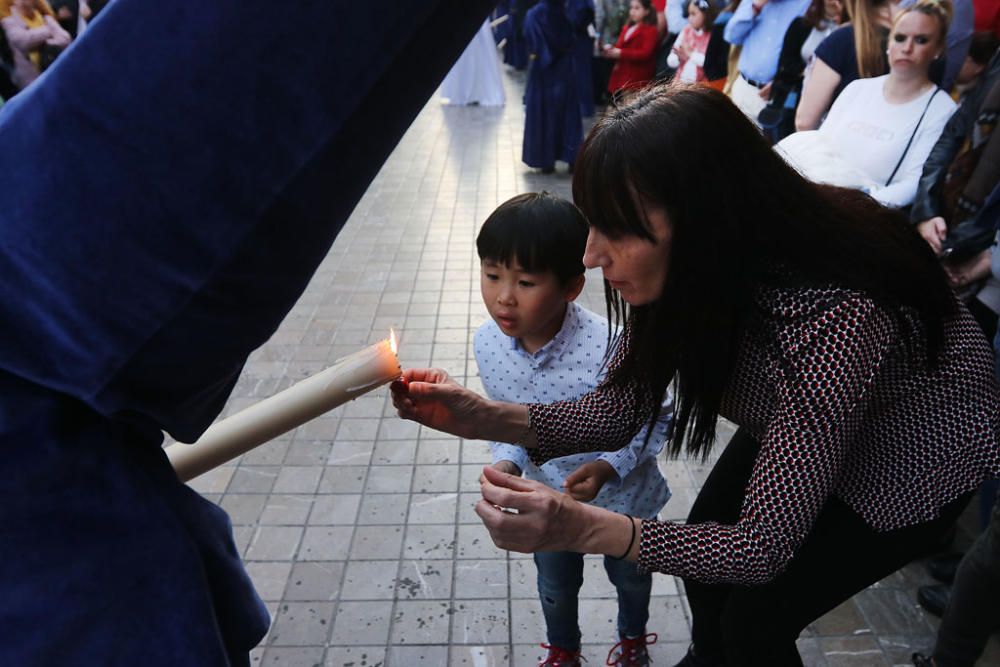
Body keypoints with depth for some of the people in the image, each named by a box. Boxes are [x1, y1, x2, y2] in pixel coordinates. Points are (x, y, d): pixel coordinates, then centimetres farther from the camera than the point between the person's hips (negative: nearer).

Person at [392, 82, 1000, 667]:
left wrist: (584, 527, -46)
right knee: (707, 528, 10)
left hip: (918, 459, -5)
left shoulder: (833, 317, -42)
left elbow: (763, 547, -33)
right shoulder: (686, 271, -23)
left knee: (757, 617, -4)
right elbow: (620, 412, -14)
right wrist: (484, 417, -28)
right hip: (792, 422, 6)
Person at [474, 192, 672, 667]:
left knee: (629, 575, 30)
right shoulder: (488, 344, -22)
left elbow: (658, 418, -20)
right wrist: (507, 459, -22)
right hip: (548, 502, 3)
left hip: (621, 498, -2)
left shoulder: (610, 347, -37)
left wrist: (612, 465, -33)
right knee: (555, 587, 29)